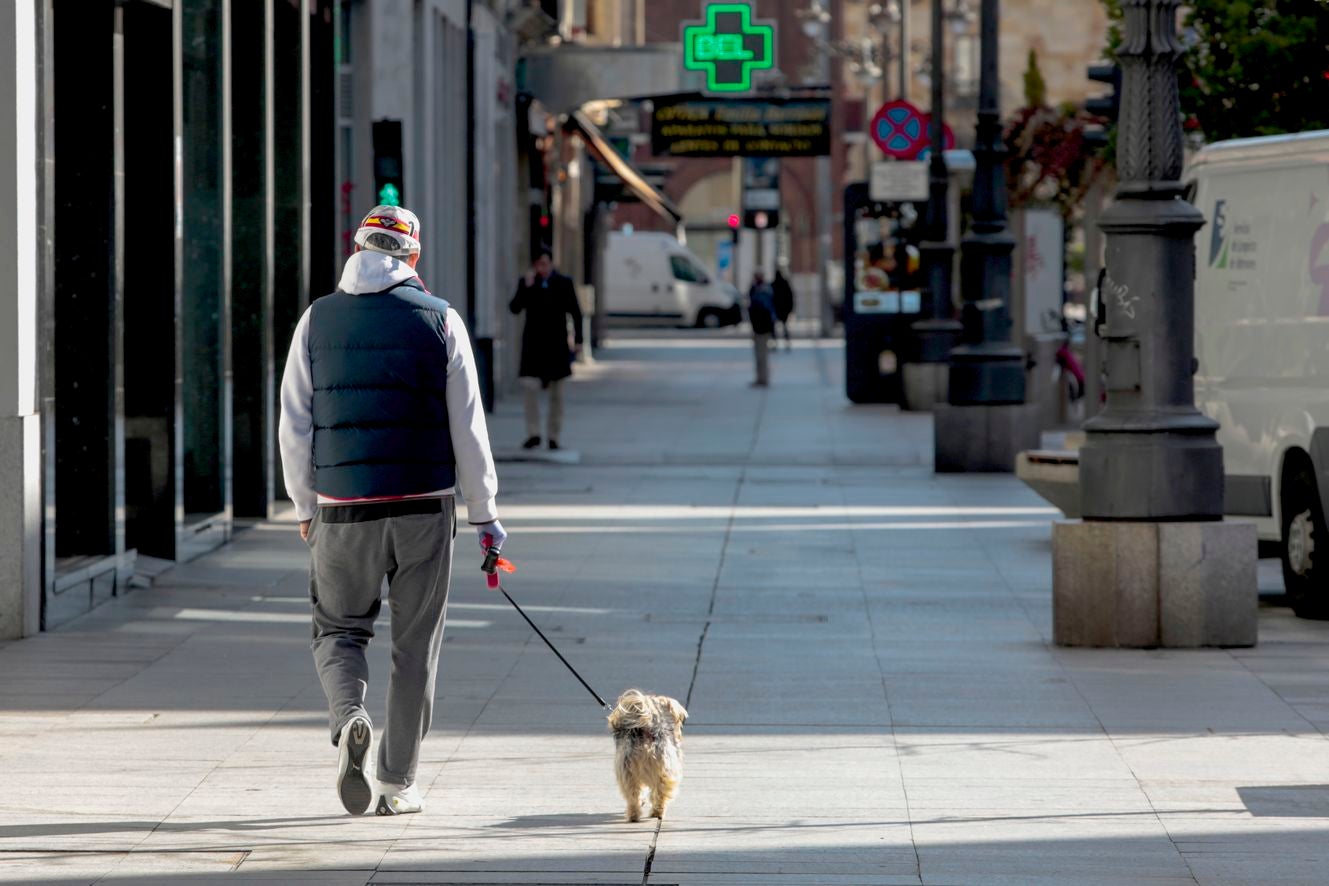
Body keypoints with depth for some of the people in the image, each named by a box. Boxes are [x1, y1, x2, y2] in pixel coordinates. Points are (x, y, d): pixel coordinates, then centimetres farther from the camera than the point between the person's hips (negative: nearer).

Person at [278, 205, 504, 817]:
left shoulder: (318, 320, 3)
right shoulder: (439, 319, 0)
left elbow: (294, 426, 4)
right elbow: (468, 427, -1)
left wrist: (306, 506, 15)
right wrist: (484, 513, 6)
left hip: (342, 511, 1)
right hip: (424, 507, -1)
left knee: (339, 630, 15)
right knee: (415, 647, 9)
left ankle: (349, 719, -14)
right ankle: (397, 784, 10)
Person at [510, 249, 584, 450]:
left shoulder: (563, 284, 1)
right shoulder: (526, 282, 3)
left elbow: (575, 313, 6)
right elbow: (515, 308, -6)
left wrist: (578, 340, 1)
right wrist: (527, 287, -17)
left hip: (556, 344, 0)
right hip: (533, 343, 0)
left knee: (556, 392, 6)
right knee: (529, 385, -15)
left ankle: (554, 436, 13)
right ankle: (533, 433, -8)